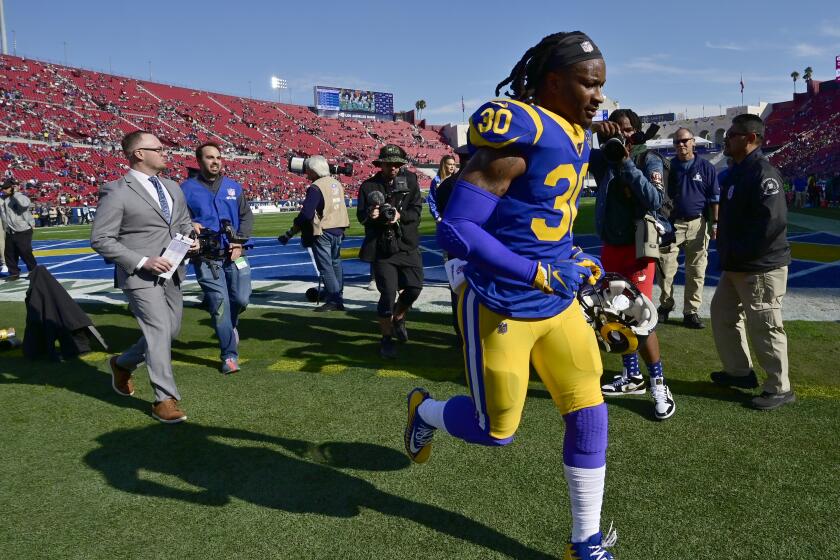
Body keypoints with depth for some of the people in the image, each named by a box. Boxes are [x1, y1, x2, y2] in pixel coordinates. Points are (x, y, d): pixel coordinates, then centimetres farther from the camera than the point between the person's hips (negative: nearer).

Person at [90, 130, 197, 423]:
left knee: (170, 330, 14)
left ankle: (123, 364, 39)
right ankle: (165, 399, 3)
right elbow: (100, 239, -12)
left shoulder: (172, 187, 12)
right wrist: (142, 261, -19)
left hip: (171, 273, 8)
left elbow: (184, 222, 24)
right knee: (159, 331, -10)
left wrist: (190, 239, 0)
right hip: (140, 276, -7)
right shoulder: (117, 192, -11)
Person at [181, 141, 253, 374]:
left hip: (233, 254, 3)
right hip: (206, 258, -3)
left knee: (241, 299, -2)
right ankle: (229, 356, 8)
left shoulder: (233, 187, 10)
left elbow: (247, 216, 11)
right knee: (220, 304, -4)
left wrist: (240, 242, -2)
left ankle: (230, 325, 35)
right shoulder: (187, 188, 2)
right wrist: (190, 226, -17)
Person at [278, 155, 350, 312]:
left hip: (322, 232, -8)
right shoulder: (337, 183, 9)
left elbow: (306, 214, -21)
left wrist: (290, 233, -16)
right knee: (336, 264, 14)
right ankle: (339, 299, 20)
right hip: (338, 231, 8)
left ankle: (333, 300, -2)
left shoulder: (316, 187, -16)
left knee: (325, 267, -2)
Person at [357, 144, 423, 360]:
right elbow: (361, 216, 0)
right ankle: (386, 338, 16)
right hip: (382, 247, -2)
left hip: (407, 245, 2)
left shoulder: (410, 180, 4)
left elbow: (417, 210, -2)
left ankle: (398, 319, 32)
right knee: (388, 294, -4)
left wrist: (400, 216, -21)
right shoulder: (369, 186, 1)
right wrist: (370, 215, -23)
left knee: (414, 287, 1)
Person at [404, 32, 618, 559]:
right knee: (496, 431, 8)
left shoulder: (576, 139, 8)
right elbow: (455, 230, -24)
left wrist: (577, 261, 8)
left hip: (558, 304, 8)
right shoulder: (518, 137, -21)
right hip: (502, 309, -8)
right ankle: (424, 410, 41)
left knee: (589, 415, 9)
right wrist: (541, 274, -24)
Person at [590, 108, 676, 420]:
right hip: (610, 247, 5)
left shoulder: (649, 160, -7)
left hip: (637, 248, -5)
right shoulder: (603, 158, 3)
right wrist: (597, 134, -22)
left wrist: (627, 163, -22)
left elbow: (655, 200, -21)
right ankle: (632, 377, 26)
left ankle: (659, 385, 2)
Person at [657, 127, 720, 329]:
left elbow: (714, 198, 7)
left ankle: (691, 312, 10)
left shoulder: (706, 167, 5)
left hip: (697, 224, 0)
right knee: (665, 267, -4)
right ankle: (665, 306, 11)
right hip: (672, 223, 0)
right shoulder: (669, 167, 7)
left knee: (696, 271, 2)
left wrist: (715, 224, 2)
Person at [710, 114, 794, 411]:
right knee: (723, 313, 18)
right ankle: (740, 371, 32)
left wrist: (737, 253, -22)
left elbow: (773, 221, -28)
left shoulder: (762, 172, -18)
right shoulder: (738, 172, 13)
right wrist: (727, 252, 11)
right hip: (736, 266, 10)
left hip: (760, 267, -10)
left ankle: (779, 388, 13)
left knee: (763, 327, -2)